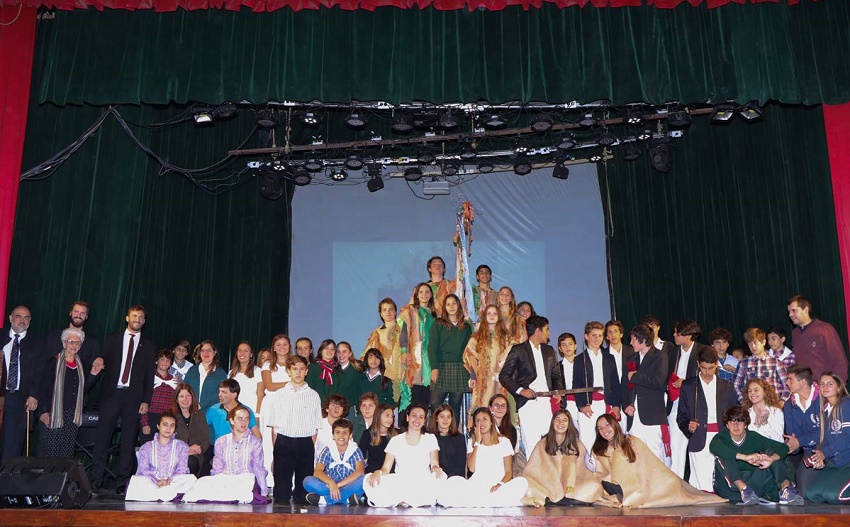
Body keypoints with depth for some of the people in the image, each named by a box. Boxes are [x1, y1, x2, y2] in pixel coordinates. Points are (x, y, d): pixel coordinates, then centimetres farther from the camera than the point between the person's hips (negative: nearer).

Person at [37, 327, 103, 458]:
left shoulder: (80, 364, 12)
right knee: (49, 451, -6)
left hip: (72, 416, 5)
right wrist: (43, 411, -14)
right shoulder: (54, 362, -4)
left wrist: (93, 374, 2)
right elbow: (43, 388, -7)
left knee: (67, 454, 3)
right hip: (53, 414, -5)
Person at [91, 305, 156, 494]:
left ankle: (122, 484, 7)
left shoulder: (148, 347, 11)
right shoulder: (112, 340, 12)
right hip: (111, 394, 0)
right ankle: (95, 482, 4)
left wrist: (146, 401, -2)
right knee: (103, 438, -2)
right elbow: (104, 364, 10)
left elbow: (149, 377, 6)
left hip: (133, 397, 0)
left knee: (129, 440, 1)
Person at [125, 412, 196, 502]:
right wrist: (156, 481, -19)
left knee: (191, 478, -30)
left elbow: (182, 469, 3)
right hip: (151, 483, 0)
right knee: (135, 480, -30)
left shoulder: (181, 446, 15)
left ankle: (154, 495, -34)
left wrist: (169, 481, -18)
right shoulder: (147, 447, 15)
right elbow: (144, 469, 1)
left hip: (173, 483, 0)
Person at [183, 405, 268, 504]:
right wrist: (215, 484, -4)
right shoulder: (221, 442, 15)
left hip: (247, 483, -2)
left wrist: (263, 493, -4)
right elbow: (217, 469, 14)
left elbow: (258, 469, 6)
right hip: (224, 481, 2)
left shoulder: (254, 442, 9)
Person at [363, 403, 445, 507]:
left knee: (440, 479, -33)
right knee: (369, 482, -26)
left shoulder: (430, 439, 12)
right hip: (399, 485, 0)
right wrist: (377, 472, -19)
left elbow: (434, 464, 1)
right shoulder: (396, 441, 10)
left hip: (423, 485, 0)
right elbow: (386, 469, 5)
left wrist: (436, 468, -24)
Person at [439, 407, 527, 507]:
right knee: (454, 481, -29)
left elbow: (509, 471, 6)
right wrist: (477, 442, 0)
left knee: (521, 482, -31)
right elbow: (471, 468, 1)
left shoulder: (504, 442, 13)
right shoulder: (472, 442, 17)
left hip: (500, 488, 0)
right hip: (476, 486, 0)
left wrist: (500, 484, -15)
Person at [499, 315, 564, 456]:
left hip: (547, 402, 5)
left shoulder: (549, 351, 20)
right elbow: (504, 376, 1)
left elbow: (556, 375, 25)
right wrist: (520, 390, -13)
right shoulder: (518, 350, 3)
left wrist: (558, 390, 5)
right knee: (531, 445, -10)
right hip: (528, 403, -5)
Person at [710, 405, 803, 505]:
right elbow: (714, 447, -28)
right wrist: (745, 457, -38)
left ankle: (785, 487, -33)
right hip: (730, 486, -2)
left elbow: (783, 447, -6)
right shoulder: (722, 437, -2)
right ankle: (744, 490, -45)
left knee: (771, 451, -9)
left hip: (753, 484, 2)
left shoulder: (753, 437, 5)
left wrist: (771, 459, -30)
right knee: (721, 457, -26)